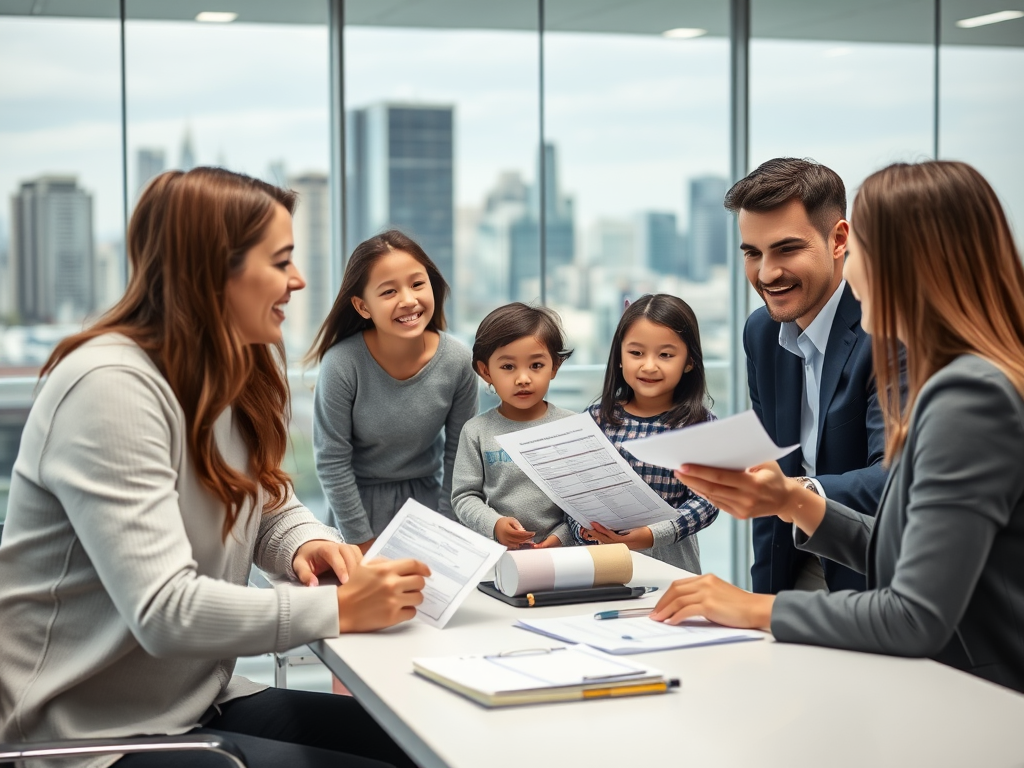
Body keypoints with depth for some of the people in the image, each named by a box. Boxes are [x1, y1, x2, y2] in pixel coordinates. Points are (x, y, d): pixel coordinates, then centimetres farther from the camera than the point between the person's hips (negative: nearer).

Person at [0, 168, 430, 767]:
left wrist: (308, 544, -6)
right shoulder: (109, 388, -22)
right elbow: (165, 610, -29)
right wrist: (339, 610, -27)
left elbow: (272, 507, 18)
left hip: (202, 703, 9)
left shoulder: (233, 378, 7)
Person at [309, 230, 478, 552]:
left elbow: (458, 455, -4)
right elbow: (332, 462, -16)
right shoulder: (341, 364, -24)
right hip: (361, 498, -2)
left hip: (426, 495, 2)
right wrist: (362, 541, -12)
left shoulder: (457, 362, -15)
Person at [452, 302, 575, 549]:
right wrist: (494, 525, -11)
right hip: (495, 552, 1)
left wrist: (562, 536, -7)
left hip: (559, 550, 0)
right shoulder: (477, 432, 5)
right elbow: (464, 496, 5)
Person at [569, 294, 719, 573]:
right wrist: (583, 528, -12)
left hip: (670, 558, -3)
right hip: (602, 554, 3)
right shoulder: (599, 417, 5)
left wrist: (652, 534, -19)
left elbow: (706, 499, -7)